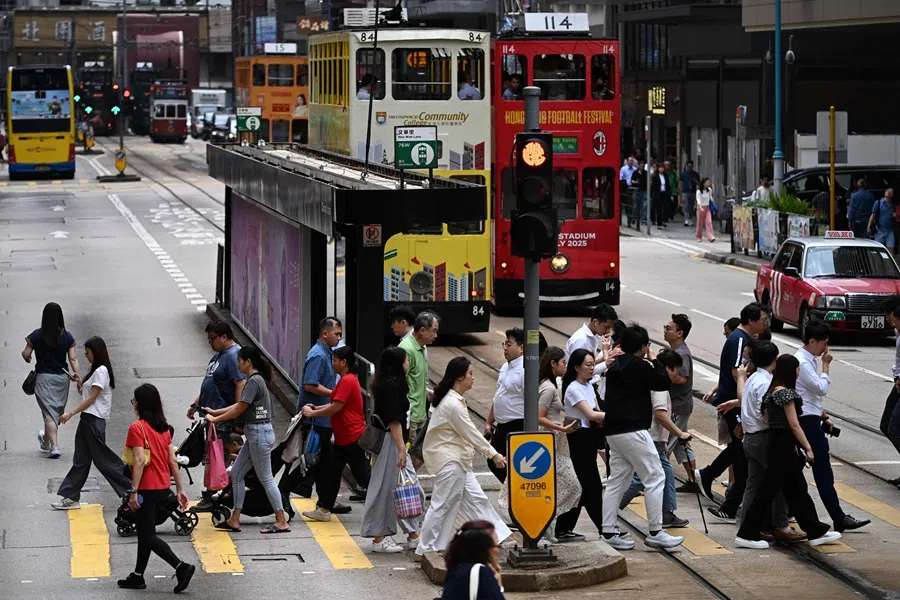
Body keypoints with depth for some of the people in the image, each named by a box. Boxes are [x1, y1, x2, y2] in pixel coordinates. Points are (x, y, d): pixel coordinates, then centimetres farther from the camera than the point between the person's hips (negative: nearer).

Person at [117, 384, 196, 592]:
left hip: (146, 488, -8)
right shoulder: (164, 427, 8)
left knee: (148, 536, -4)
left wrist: (133, 492, -20)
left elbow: (140, 461, -20)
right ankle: (138, 576, 26)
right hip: (163, 487, 8)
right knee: (145, 532, 18)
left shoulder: (137, 428, -14)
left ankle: (181, 567, -18)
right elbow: (172, 460, 8)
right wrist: (180, 488, 11)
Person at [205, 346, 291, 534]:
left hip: (260, 434, -10)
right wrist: (214, 412, 16)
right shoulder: (256, 380, 14)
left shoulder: (254, 381, -16)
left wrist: (215, 419, -6)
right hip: (255, 434, 10)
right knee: (236, 473, 11)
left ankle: (282, 522, 0)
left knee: (266, 478, -4)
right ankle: (234, 520, 14)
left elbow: (239, 409, -15)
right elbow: (239, 406, 16)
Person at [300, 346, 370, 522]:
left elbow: (336, 407, -22)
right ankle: (324, 510, 14)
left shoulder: (347, 381, -19)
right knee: (331, 472, 11)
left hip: (352, 438, -11)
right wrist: (315, 408, 6)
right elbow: (336, 405, 17)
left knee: (361, 475, -4)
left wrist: (312, 413, -11)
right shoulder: (348, 379, 15)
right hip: (343, 438, 11)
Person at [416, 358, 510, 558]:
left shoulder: (453, 399, 11)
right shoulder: (454, 404, -20)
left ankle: (494, 535, 18)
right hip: (449, 460, -10)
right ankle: (425, 550, 1)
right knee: (443, 504, -4)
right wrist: (493, 454, -12)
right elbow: (471, 433, -18)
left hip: (457, 459, 10)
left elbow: (465, 433, 15)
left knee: (475, 498, 13)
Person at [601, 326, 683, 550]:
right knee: (655, 478, -3)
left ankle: (609, 532, 7)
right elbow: (665, 382, -6)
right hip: (633, 430, -9)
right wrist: (654, 360, 6)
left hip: (613, 430, 9)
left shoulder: (616, 366, 15)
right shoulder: (638, 366, -11)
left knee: (616, 481, 10)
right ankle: (655, 533, -5)